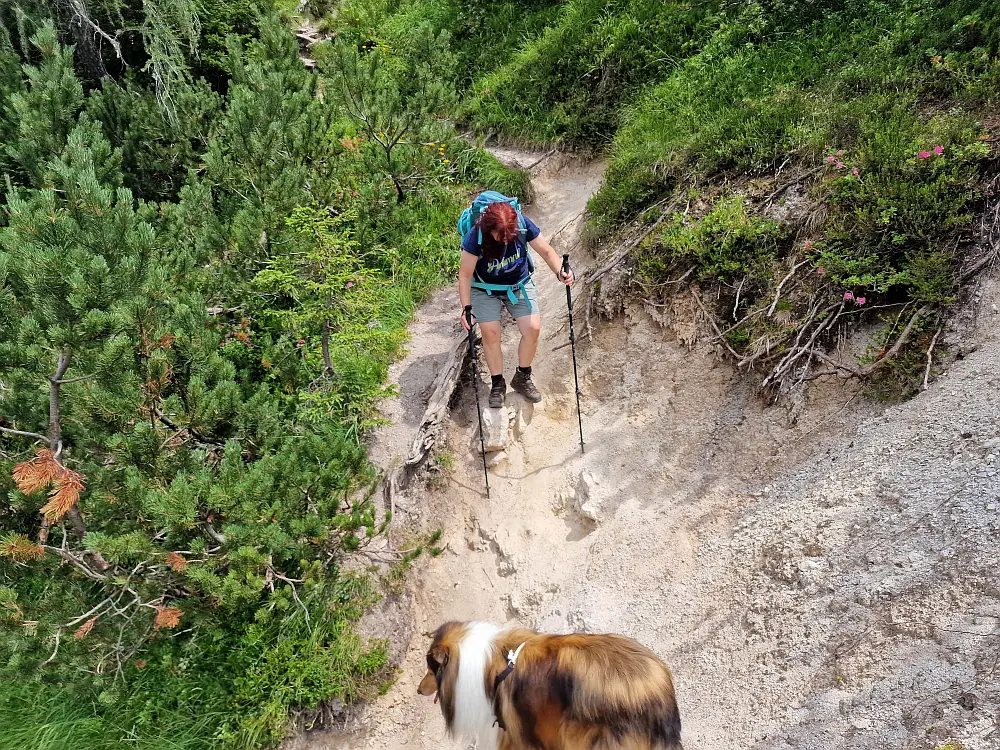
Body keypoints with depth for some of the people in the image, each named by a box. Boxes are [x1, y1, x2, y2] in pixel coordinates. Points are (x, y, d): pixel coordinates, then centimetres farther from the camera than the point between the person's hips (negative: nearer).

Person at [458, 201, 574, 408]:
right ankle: (498, 384, 12)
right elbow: (465, 275, -21)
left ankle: (522, 378, 13)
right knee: (490, 333, -9)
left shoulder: (524, 226, -24)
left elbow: (546, 251, -11)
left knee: (533, 328, -9)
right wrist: (466, 309, -26)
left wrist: (560, 272, -29)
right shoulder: (475, 237, -29)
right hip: (486, 289, -2)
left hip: (520, 285, 2)